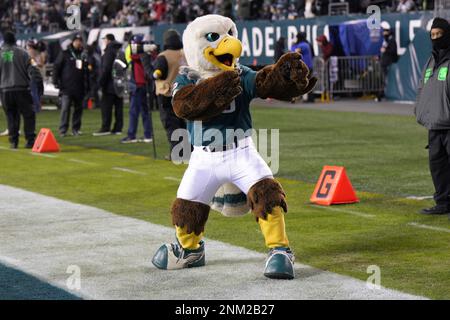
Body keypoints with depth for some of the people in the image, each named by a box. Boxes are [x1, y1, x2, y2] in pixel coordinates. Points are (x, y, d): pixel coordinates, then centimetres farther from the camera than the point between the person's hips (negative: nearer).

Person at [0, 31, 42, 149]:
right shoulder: (22, 53, -2)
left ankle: (13, 141, 8)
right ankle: (30, 140, -3)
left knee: (11, 116, 11)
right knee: (28, 115, 4)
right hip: (22, 89, -2)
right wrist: (38, 84, -4)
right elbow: (32, 70, -7)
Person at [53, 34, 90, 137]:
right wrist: (56, 82, -9)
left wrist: (87, 86, 16)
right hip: (66, 88, -5)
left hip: (79, 89, 5)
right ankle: (63, 130, -6)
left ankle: (76, 129, 15)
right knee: (65, 108, -9)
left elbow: (86, 73, 22)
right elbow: (56, 67, -1)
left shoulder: (83, 56, 15)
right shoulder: (65, 54, 1)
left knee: (78, 108, 7)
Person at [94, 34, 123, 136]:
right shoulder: (121, 50, 15)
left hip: (110, 84, -8)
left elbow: (106, 68, -17)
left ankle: (105, 128, -8)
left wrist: (101, 81, -13)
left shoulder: (110, 51, -11)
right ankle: (118, 128, 7)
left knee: (106, 106, -5)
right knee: (118, 106, 7)